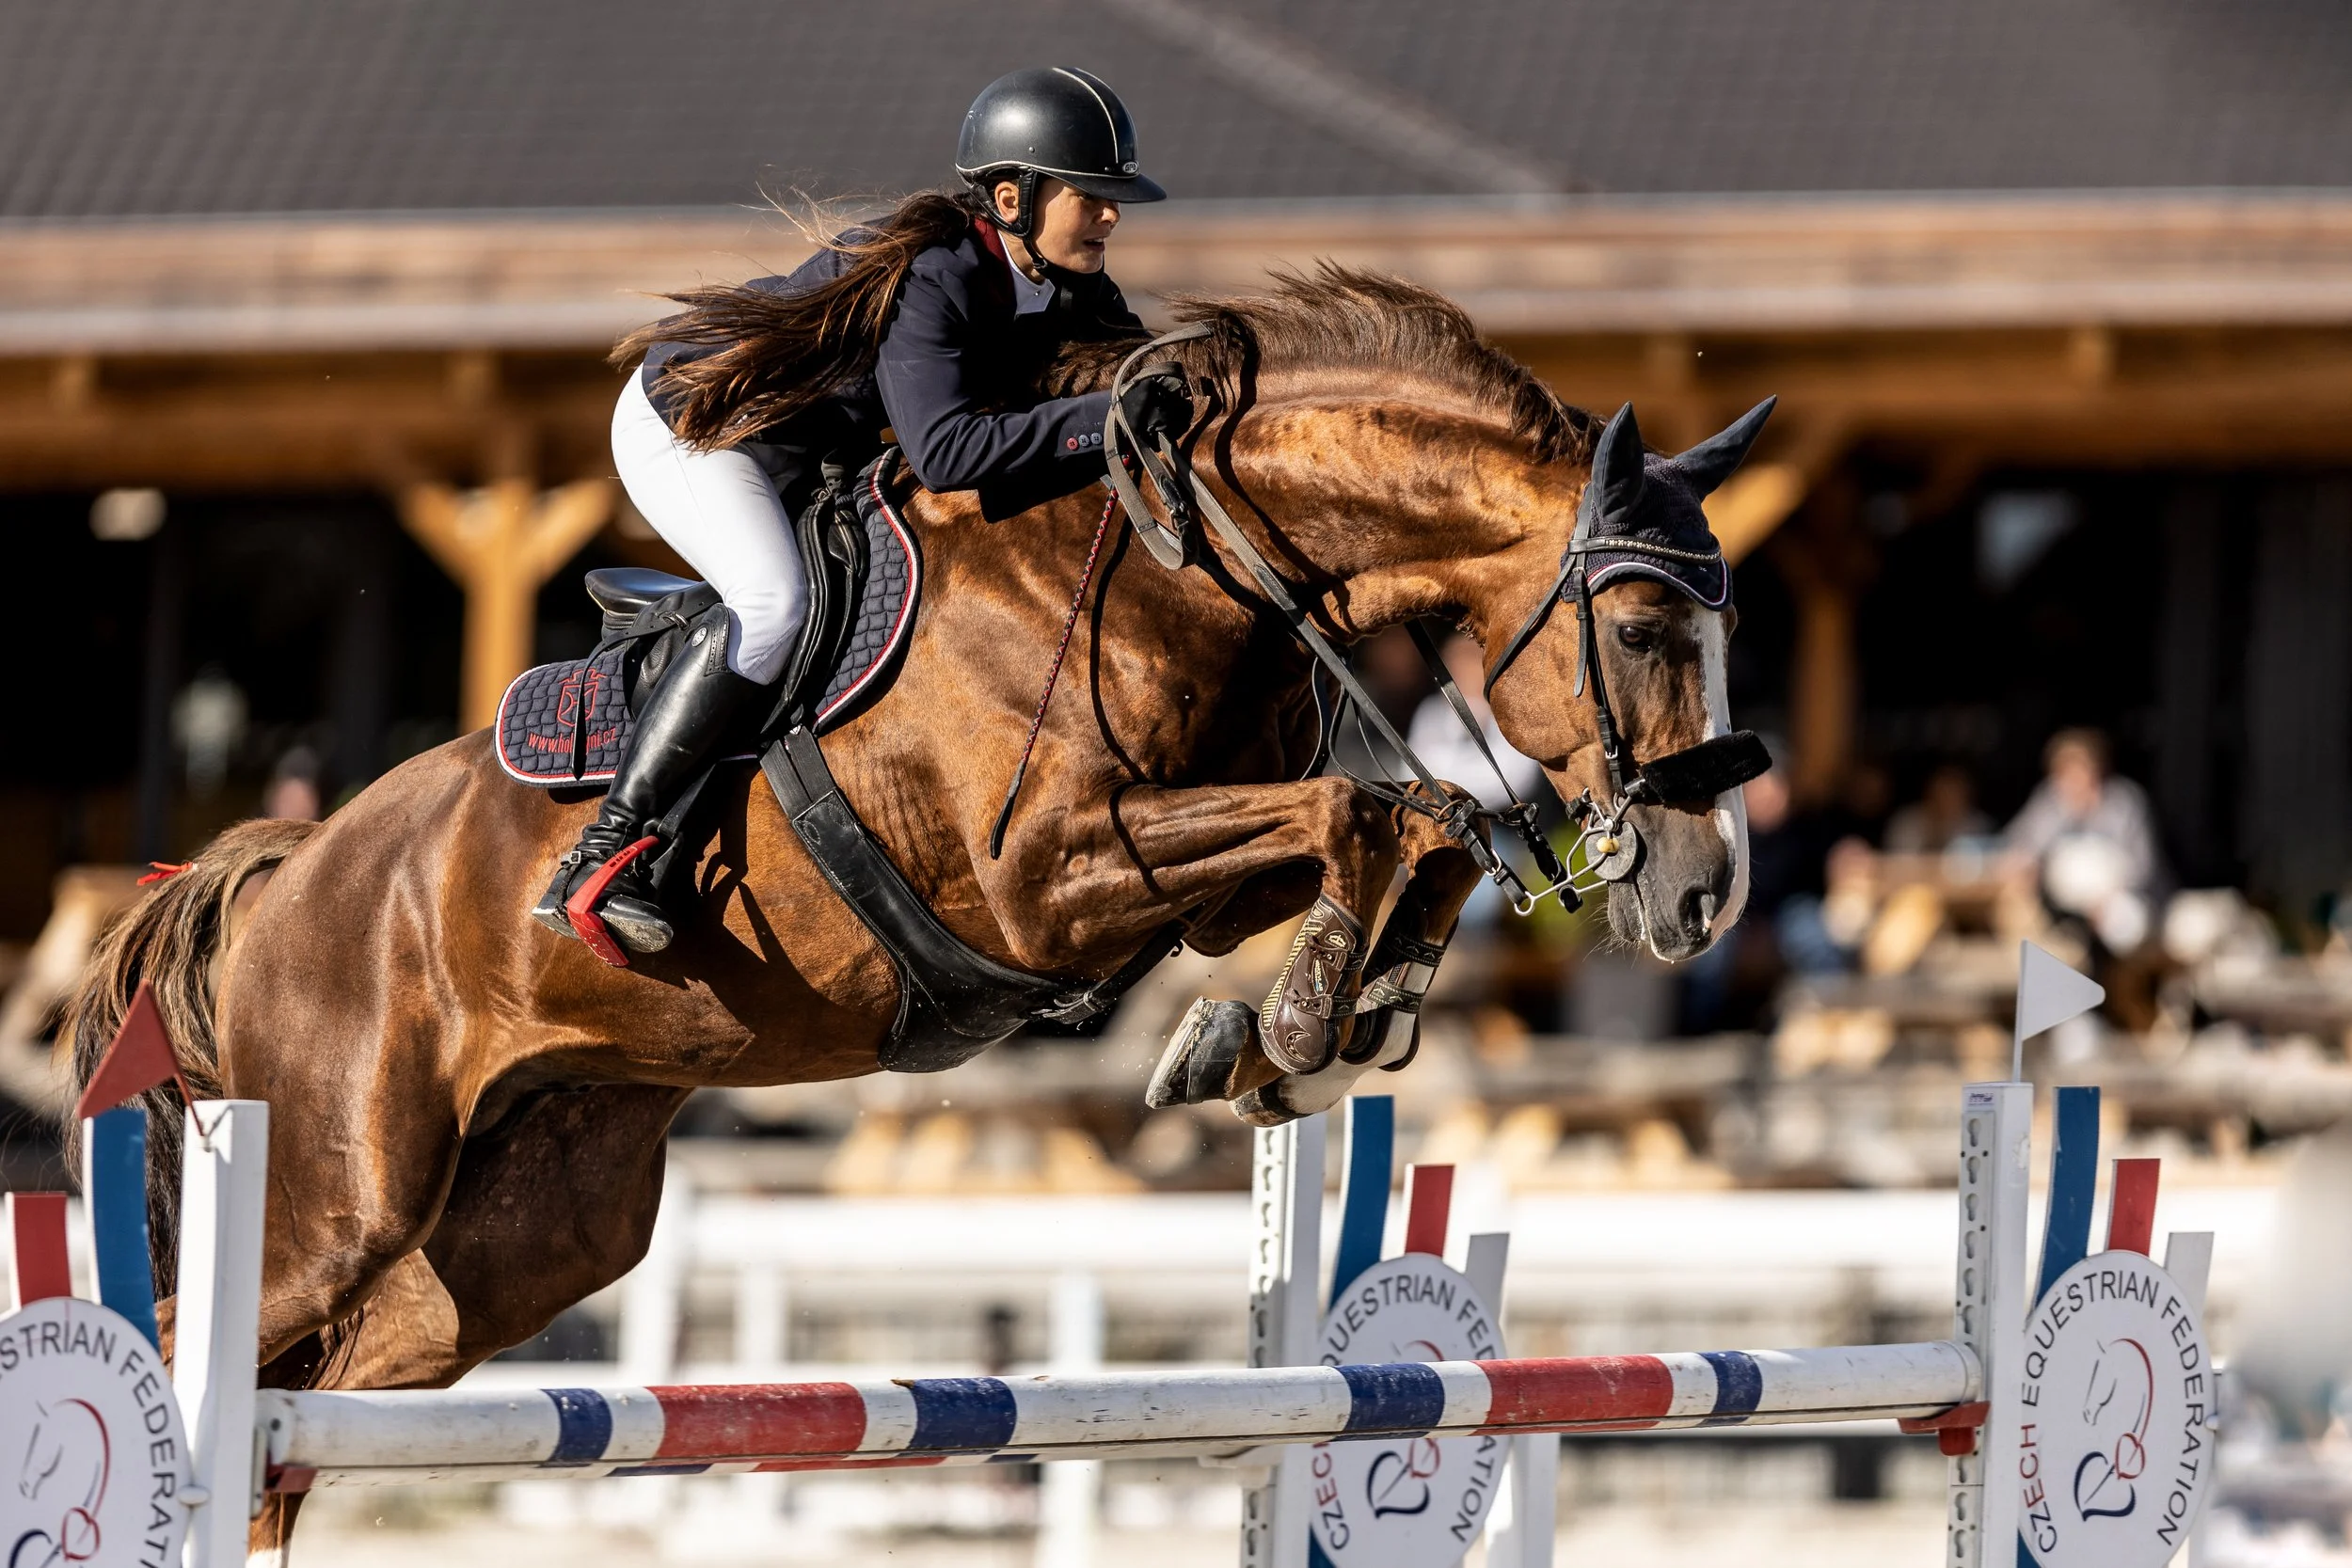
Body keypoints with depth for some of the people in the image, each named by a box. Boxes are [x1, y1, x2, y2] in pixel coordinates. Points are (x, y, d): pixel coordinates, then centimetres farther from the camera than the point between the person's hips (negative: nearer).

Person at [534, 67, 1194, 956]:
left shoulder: (1068, 290, -8)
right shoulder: (926, 279, -34)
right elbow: (944, 450, -43)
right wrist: (1107, 417, -48)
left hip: (810, 457, 10)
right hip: (689, 420, -10)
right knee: (772, 604, -31)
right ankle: (599, 860, -33)